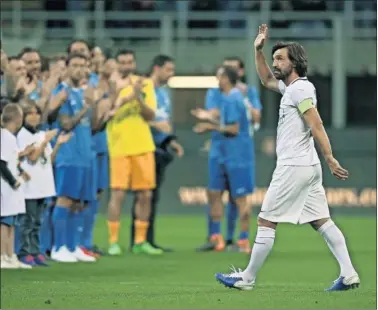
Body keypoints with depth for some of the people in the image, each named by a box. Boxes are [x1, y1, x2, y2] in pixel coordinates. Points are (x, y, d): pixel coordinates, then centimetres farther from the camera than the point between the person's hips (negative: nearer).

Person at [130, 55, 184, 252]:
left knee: (153, 196, 10)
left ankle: (148, 241, 13)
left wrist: (171, 141, 16)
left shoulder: (164, 92, 18)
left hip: (160, 149, 8)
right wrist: (155, 124, -21)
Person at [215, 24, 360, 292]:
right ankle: (349, 275, -5)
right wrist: (258, 50, 24)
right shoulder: (290, 86, 17)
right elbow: (267, 80, 36)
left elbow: (316, 125, -20)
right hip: (309, 167, 10)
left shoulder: (300, 89, -12)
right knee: (322, 221, 4)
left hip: (294, 167, -10)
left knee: (266, 222, -2)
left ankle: (247, 278, 3)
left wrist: (330, 159, -26)